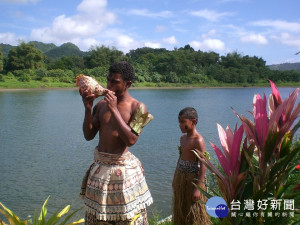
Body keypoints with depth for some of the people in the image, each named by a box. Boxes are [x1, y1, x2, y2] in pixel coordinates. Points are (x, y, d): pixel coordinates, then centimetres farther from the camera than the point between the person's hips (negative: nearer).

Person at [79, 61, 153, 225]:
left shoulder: (137, 107, -10)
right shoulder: (101, 104, 5)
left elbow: (131, 140, -22)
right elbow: (89, 135, 3)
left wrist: (114, 110, -22)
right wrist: (88, 108, -10)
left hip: (123, 167, -5)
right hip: (99, 166, 5)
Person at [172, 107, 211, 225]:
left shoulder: (198, 140, -20)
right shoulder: (183, 138, 6)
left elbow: (203, 165, -23)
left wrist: (198, 188, -24)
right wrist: (176, 177, 19)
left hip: (192, 178, -8)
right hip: (181, 177, 8)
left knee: (194, 213, 5)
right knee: (180, 209, 19)